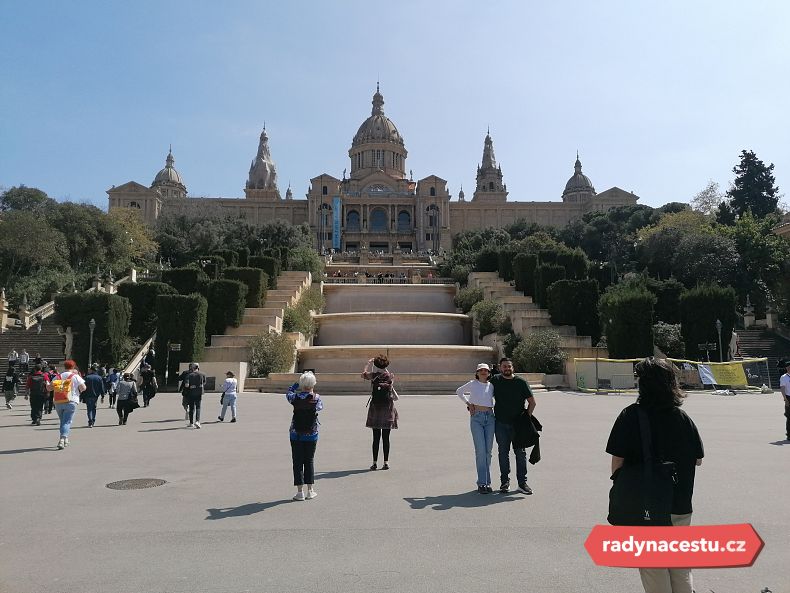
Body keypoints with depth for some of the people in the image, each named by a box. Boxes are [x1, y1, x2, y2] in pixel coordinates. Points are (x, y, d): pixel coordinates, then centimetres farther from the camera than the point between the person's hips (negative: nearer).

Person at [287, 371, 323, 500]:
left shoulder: (295, 397, -9)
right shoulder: (316, 398, -10)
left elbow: (288, 393, 13)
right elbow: (320, 407, 10)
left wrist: (298, 383, 14)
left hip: (296, 435, -1)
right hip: (311, 435, 1)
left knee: (297, 462, 7)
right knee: (309, 461, 13)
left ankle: (300, 492, 7)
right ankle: (310, 491, 17)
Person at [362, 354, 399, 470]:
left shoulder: (373, 376, -7)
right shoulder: (390, 376, -3)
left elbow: (363, 374, 13)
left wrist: (369, 363, 26)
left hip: (375, 408, -1)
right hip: (388, 409, 1)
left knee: (376, 438, 4)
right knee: (386, 438, 6)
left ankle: (375, 463, 6)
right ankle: (386, 462, 8)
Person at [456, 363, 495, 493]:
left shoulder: (491, 386, 10)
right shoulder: (473, 384, 3)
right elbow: (459, 391, 17)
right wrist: (468, 403, 7)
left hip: (490, 417, 3)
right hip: (476, 417, -3)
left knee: (488, 451, 5)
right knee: (480, 450, -10)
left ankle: (487, 482, 15)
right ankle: (482, 483, -5)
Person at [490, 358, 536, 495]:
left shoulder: (521, 382, -1)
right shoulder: (495, 380, 4)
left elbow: (532, 402, 3)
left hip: (518, 424, -1)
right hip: (500, 424, 1)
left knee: (521, 453, 2)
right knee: (503, 453, 6)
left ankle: (522, 483, 8)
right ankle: (504, 482, 16)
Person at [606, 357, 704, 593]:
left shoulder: (630, 416, -16)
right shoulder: (684, 418, -4)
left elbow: (617, 462, -15)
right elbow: (698, 460, 4)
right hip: (680, 506, 4)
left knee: (653, 565, 12)